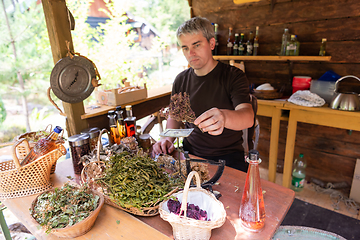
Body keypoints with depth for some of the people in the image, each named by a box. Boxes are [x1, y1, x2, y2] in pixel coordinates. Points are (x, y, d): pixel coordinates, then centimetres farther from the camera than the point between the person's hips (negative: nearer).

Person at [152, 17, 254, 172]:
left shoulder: (233, 76, -7)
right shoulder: (181, 80, 7)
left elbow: (248, 117, -22)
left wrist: (224, 117, -45)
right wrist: (168, 139, -3)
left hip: (227, 156, -3)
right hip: (190, 153, 4)